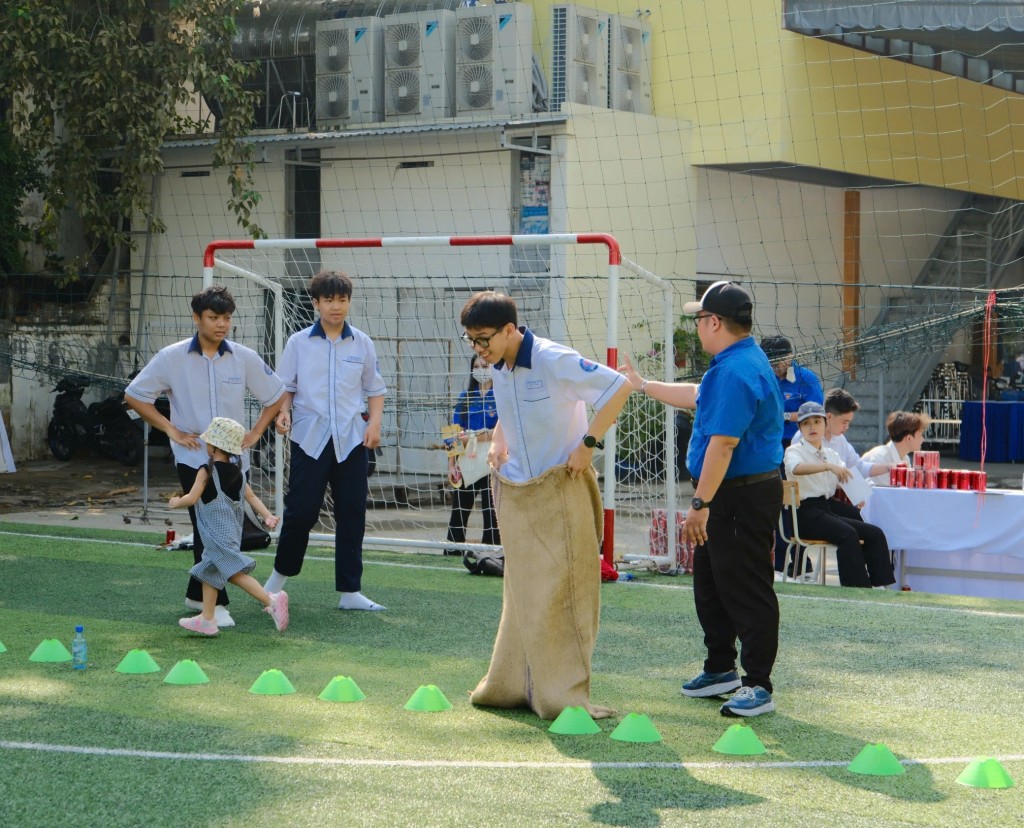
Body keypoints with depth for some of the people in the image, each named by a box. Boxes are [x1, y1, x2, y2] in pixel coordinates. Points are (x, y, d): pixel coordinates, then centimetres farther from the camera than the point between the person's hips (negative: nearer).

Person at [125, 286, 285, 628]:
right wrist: (171, 430, -3)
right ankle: (216, 604, -10)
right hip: (193, 456, -3)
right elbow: (134, 395, 3)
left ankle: (197, 594, 24)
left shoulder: (244, 358, 0)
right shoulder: (171, 358, -5)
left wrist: (255, 433, 4)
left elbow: (276, 396, 13)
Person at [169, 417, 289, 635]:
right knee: (209, 572, 18)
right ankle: (207, 619, 22)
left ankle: (270, 600, -27)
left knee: (234, 572, -14)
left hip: (217, 533, -9)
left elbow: (191, 498, -16)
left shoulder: (207, 471, -12)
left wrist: (176, 502, 2)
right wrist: (267, 515, 2)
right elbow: (251, 497, 5)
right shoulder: (237, 472, 10)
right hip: (231, 531, 9)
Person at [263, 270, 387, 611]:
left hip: (351, 440, 2)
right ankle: (281, 574, 21)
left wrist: (375, 421, 1)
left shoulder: (362, 344, 7)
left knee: (352, 514, 1)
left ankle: (350, 592, 8)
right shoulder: (299, 343, 3)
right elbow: (285, 385, 10)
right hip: (310, 438, -2)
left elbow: (375, 388, 15)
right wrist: (283, 412, -8)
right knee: (301, 510, -3)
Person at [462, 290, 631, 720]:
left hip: (560, 491, -7)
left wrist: (588, 443, -17)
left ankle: (564, 694, -2)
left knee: (560, 593, -6)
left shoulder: (555, 361, -18)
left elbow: (618, 386, -16)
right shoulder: (498, 368, 4)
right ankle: (513, 685, 19)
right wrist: (497, 442, 8)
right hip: (514, 493, 7)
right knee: (522, 594, 12)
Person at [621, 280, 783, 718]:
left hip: (744, 498, -11)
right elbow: (698, 397, 32)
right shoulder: (738, 363, 13)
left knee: (746, 591, -5)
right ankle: (721, 669, 32)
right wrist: (643, 385, 42)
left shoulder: (736, 371, -22)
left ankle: (758, 685, 0)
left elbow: (723, 443, -27)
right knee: (710, 585, 20)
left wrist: (701, 504, -26)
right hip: (726, 497, 11)